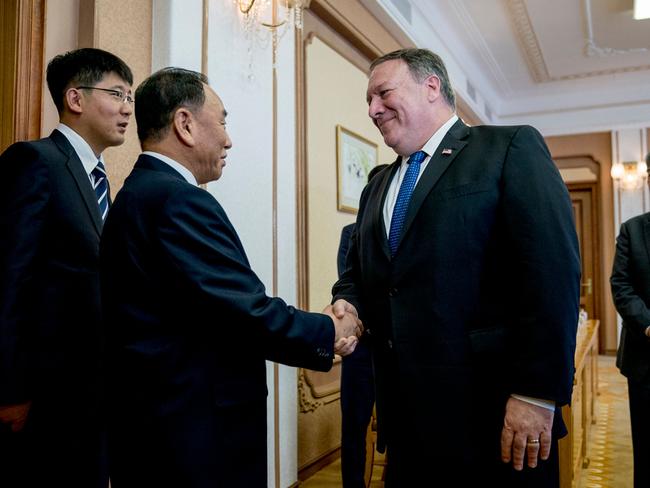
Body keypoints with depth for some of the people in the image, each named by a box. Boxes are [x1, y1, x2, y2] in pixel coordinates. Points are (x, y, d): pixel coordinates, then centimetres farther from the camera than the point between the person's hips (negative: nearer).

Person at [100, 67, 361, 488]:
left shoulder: (140, 194, 8)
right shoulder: (178, 200, -21)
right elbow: (250, 314, -23)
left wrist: (315, 329, 3)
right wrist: (330, 332, -6)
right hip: (196, 437, -9)